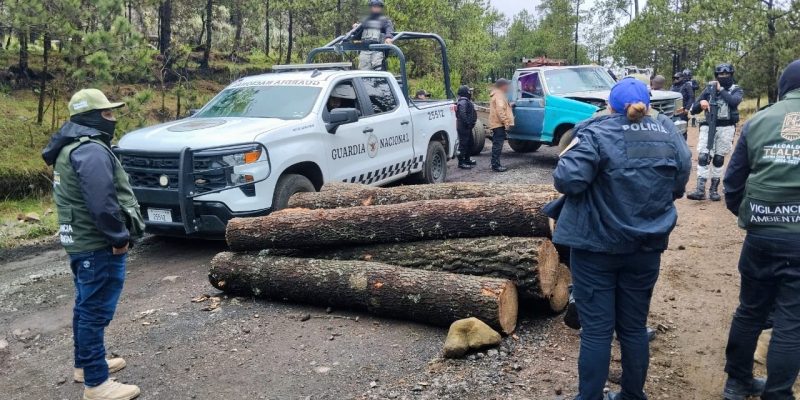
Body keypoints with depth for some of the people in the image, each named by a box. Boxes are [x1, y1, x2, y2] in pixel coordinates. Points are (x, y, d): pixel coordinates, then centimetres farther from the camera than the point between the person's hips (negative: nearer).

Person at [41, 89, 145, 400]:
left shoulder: (71, 147, 15)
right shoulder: (91, 150, -20)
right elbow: (101, 203, -29)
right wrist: (119, 237, -18)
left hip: (80, 241, 11)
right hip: (97, 245, -11)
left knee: (86, 306, 21)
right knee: (96, 311, -5)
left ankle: (85, 364, 35)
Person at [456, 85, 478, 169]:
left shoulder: (467, 101, 16)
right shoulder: (463, 102, -18)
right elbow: (462, 114, -29)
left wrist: (471, 123, 16)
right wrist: (467, 123, -24)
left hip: (468, 127, 11)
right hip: (463, 127, -11)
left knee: (469, 143, 19)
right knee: (463, 144, -8)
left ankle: (467, 159, 30)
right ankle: (461, 162, -5)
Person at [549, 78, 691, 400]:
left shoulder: (596, 134, -12)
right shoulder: (669, 134, 3)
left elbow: (567, 180, -23)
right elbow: (678, 187, 12)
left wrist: (566, 159, -2)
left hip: (596, 246, -4)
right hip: (646, 247, 5)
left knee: (596, 330, 3)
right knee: (634, 326, 16)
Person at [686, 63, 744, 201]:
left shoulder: (736, 90, 6)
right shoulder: (709, 89, 11)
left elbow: (734, 101, -19)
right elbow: (693, 110, 9)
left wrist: (721, 90, -9)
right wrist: (701, 103, -13)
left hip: (726, 128, -1)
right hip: (708, 127, 1)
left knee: (718, 159, 4)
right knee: (703, 157, -11)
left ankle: (714, 189, 13)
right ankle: (700, 190, -14)